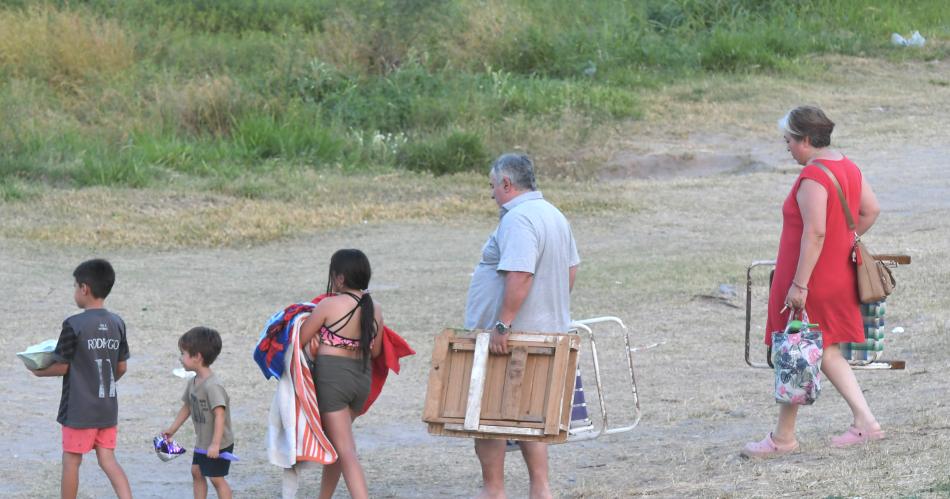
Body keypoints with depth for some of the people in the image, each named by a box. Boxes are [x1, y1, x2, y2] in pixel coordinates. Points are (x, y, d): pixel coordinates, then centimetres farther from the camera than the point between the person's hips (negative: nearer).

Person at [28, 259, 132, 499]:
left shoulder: (74, 325, -16)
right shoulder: (117, 324, 2)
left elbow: (61, 367, -11)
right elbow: (121, 368, 9)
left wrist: (40, 371, 8)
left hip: (79, 410, -5)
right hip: (108, 407, 5)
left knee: (71, 461, 7)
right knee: (108, 460, 8)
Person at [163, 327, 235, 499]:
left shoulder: (212, 386, -26)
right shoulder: (193, 383, 3)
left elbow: (219, 414, -32)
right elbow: (187, 407, 17)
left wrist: (215, 444, -35)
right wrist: (172, 429, 23)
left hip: (218, 446, -9)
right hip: (202, 442, 9)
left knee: (216, 478, -2)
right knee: (197, 472, 16)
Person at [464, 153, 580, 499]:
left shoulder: (517, 220, -20)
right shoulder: (554, 215, 13)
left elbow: (519, 275, -29)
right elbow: (570, 269, 20)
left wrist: (502, 325, -29)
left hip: (509, 337, -10)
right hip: (547, 333, 10)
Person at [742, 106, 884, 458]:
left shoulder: (812, 176, -21)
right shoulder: (848, 167, 8)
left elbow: (815, 232, -27)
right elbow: (871, 210, 16)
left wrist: (799, 284, -25)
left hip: (810, 283, -9)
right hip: (839, 278, 9)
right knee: (826, 353, 17)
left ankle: (783, 438, 12)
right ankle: (865, 422, 10)